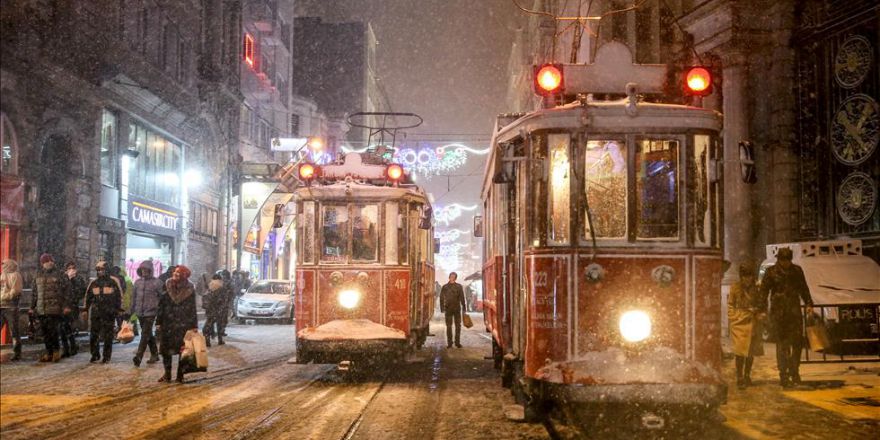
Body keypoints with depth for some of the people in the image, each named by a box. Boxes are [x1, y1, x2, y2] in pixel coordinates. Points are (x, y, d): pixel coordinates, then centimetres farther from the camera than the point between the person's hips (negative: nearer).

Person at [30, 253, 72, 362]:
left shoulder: (59, 275, 0)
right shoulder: (38, 275, 15)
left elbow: (66, 291, -3)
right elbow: (35, 293, 19)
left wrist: (66, 306, -10)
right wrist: (32, 307, 16)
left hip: (55, 309, -5)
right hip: (41, 310, 5)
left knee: (53, 331, -11)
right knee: (45, 333, 7)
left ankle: (56, 350, 5)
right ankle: (49, 352, 15)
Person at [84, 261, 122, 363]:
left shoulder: (113, 282, 0)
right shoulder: (93, 283, 10)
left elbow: (119, 296, 2)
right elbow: (88, 297, 15)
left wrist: (119, 309, -2)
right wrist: (85, 309, 10)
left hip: (109, 313, -3)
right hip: (95, 312, 3)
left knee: (108, 336, 1)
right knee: (93, 335, 2)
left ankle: (107, 356, 8)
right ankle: (95, 355, 13)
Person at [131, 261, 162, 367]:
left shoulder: (156, 282, -5)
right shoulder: (138, 282, 9)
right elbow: (134, 296, 16)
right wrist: (132, 310, 14)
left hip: (150, 312, -5)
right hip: (140, 313, 5)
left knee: (145, 335, -12)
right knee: (149, 335, 14)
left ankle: (138, 357, -18)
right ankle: (154, 355, 25)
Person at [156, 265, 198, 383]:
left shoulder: (190, 289, -1)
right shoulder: (167, 287, 3)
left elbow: (192, 308, 1)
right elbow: (161, 305, 5)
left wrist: (194, 325, -3)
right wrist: (158, 322, 1)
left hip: (183, 324, -2)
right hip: (168, 323, 2)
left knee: (183, 350, 0)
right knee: (166, 349, 4)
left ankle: (180, 375, 9)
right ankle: (167, 374, 15)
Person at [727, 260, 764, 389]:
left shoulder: (757, 288, 3)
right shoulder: (735, 287, 0)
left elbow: (762, 305, 12)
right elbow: (730, 304, 7)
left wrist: (759, 313, -4)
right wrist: (732, 317, -1)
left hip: (753, 322, 2)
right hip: (739, 322, -2)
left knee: (751, 350, 8)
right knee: (740, 351, -8)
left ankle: (747, 376, 24)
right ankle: (739, 378, -3)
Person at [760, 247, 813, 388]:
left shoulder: (797, 270, 10)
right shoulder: (771, 272, 0)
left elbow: (804, 289, 19)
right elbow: (764, 291, 0)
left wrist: (808, 304, 10)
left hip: (795, 311, 3)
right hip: (778, 313, -3)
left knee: (797, 342, 0)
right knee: (782, 344, -4)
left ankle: (794, 371, 18)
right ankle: (783, 376, -2)